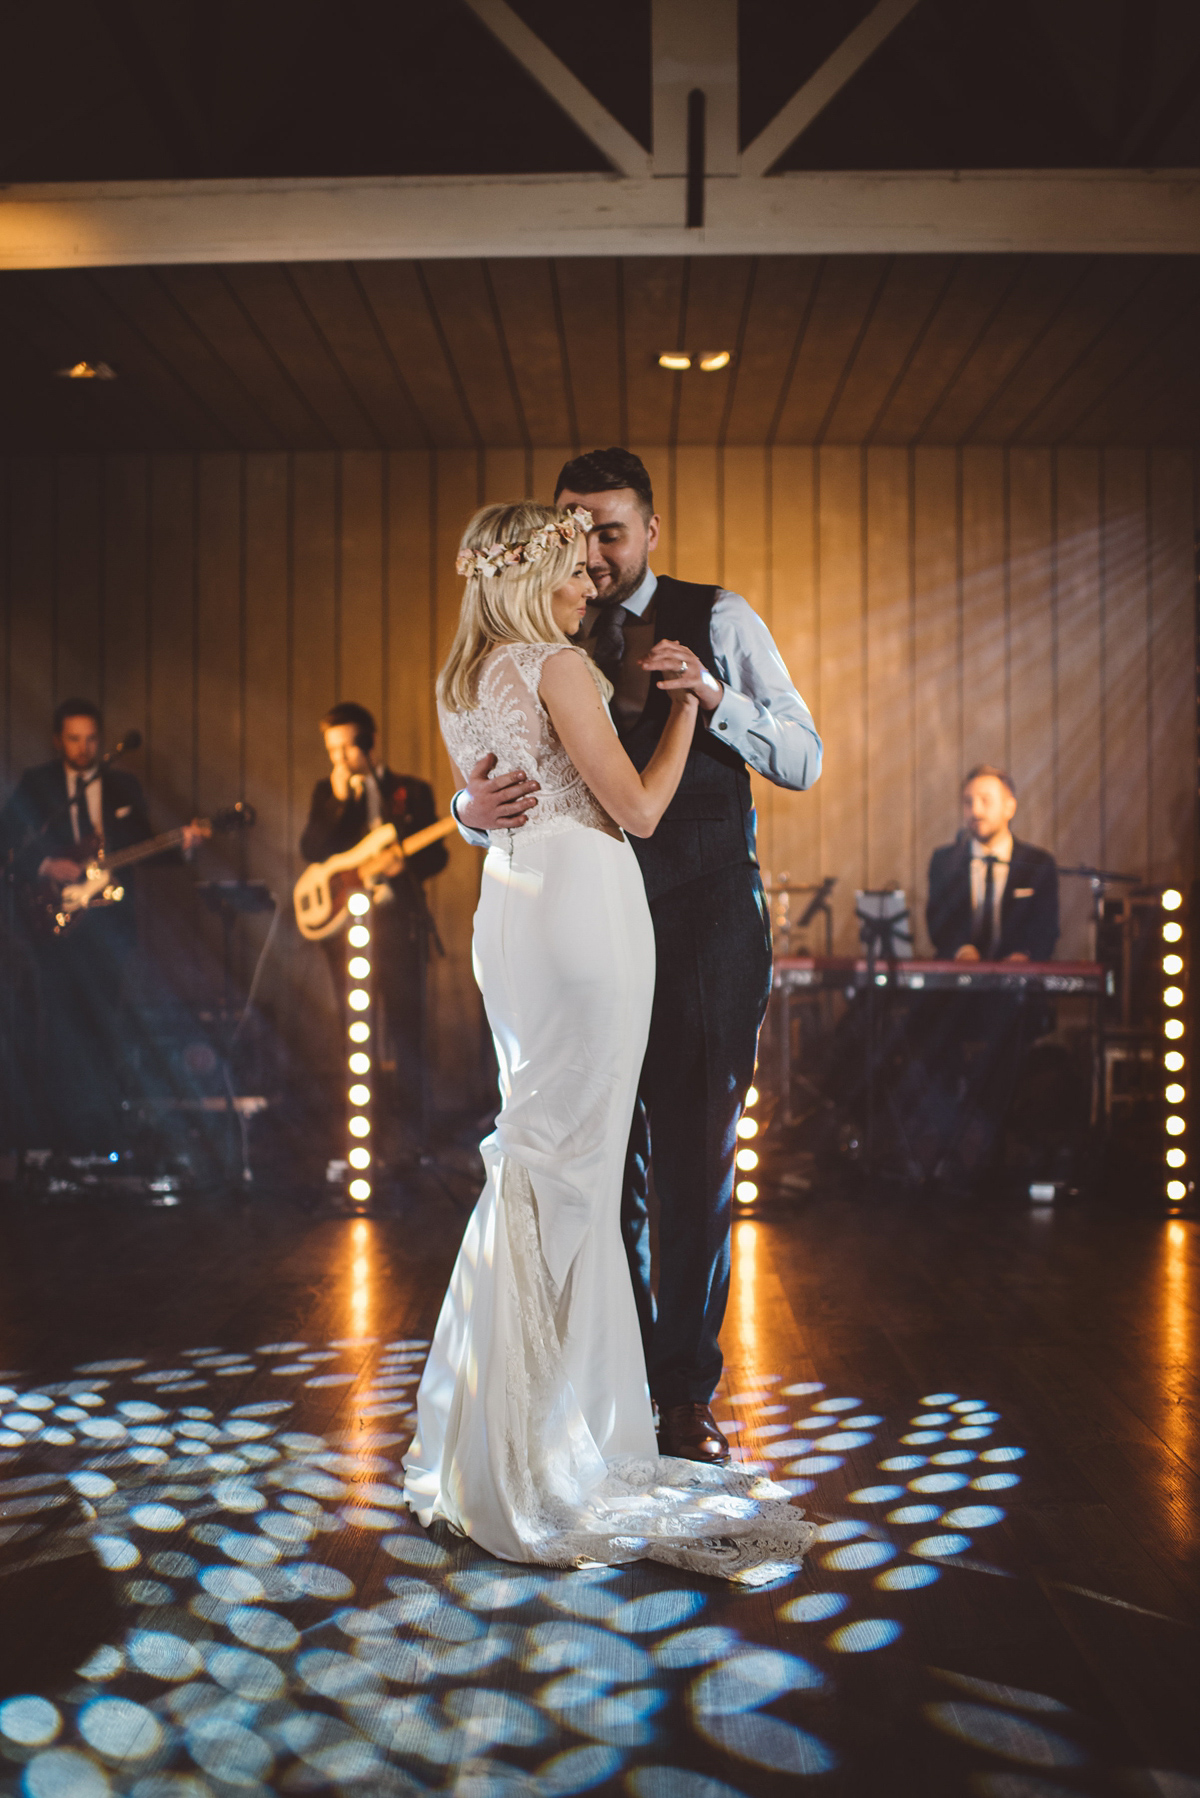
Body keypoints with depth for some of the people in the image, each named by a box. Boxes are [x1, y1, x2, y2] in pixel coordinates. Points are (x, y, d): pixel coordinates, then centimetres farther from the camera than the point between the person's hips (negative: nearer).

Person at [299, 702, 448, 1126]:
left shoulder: (411, 790, 7)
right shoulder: (326, 792, 12)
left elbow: (435, 856, 3)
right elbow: (311, 851, -2)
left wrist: (394, 868, -16)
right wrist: (339, 800, -12)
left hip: (397, 920, -2)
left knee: (404, 1025, -4)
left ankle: (410, 1118, 2)